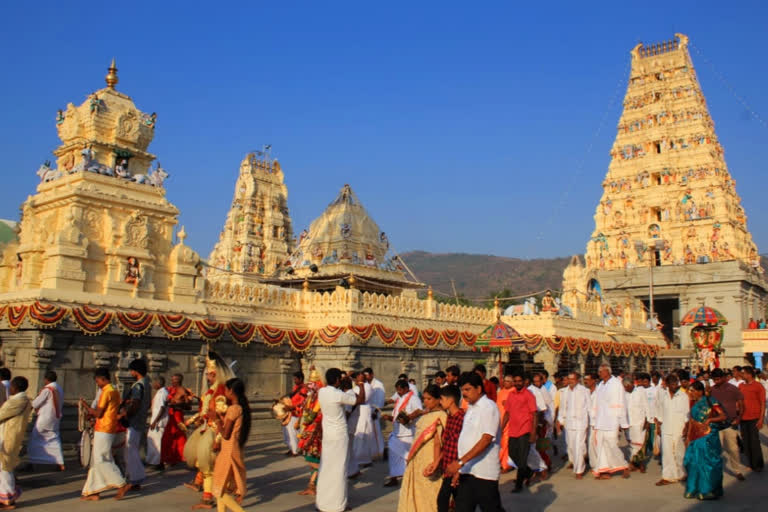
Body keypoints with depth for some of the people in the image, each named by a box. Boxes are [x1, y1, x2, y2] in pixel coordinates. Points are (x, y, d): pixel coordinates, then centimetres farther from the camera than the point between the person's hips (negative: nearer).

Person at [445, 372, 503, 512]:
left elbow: (486, 440, -20)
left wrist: (460, 462, -23)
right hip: (467, 471, 8)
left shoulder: (489, 407, -12)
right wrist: (459, 468, 13)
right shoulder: (470, 408, 14)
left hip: (484, 472, -8)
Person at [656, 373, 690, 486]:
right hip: (666, 429, 2)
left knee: (680, 452, 7)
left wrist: (686, 426, -5)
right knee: (667, 452, -1)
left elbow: (687, 413, -1)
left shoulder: (683, 396, -3)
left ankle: (682, 474, 24)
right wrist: (659, 423, 12)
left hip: (679, 429, -2)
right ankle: (668, 476, 3)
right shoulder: (663, 395, 6)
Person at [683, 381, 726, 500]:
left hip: (708, 437, -6)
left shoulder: (710, 402, -6)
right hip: (695, 438, 6)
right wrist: (687, 437, 14)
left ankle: (709, 490, 10)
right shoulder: (694, 405, 13)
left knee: (708, 462, -2)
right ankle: (695, 489, 18)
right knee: (693, 462, 5)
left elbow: (723, 416, -11)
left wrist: (710, 419, -24)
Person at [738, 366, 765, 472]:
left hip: (754, 419, -5)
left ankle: (758, 464, 12)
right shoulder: (741, 386, 9)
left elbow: (763, 404, -6)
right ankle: (750, 463, 20)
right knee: (745, 441, 9)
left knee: (754, 441, -1)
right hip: (743, 418, 5)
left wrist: (761, 419, -12)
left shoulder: (758, 386, -6)